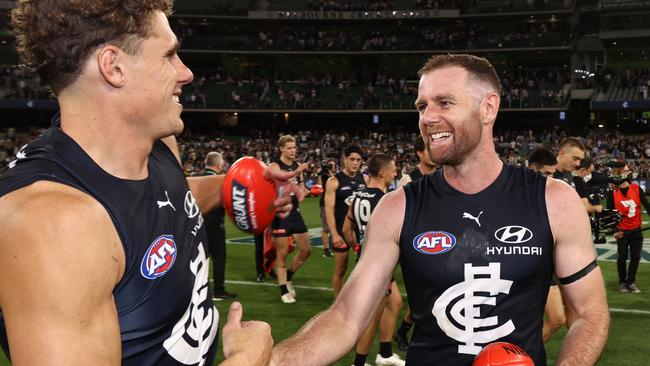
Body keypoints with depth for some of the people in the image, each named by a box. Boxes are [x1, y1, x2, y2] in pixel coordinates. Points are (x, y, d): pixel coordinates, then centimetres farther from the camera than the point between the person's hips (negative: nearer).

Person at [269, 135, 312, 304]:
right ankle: (284, 290, 12)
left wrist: (302, 190, -2)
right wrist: (295, 172, -37)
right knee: (282, 252, 2)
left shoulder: (298, 166, 9)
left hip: (295, 212, 6)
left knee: (306, 249, 7)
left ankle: (289, 276, 28)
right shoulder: (275, 166, -10)